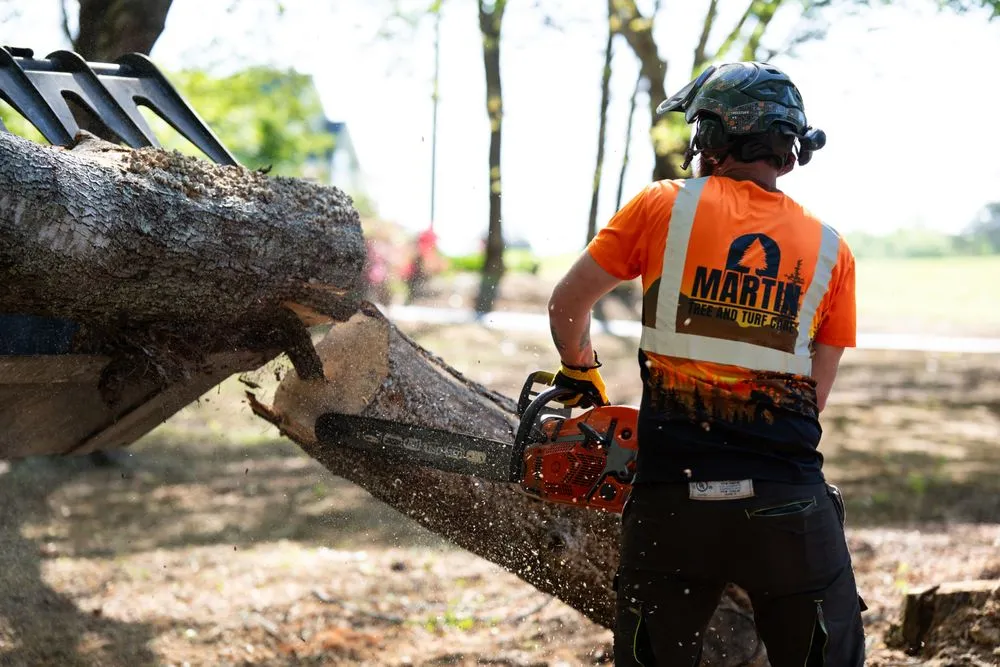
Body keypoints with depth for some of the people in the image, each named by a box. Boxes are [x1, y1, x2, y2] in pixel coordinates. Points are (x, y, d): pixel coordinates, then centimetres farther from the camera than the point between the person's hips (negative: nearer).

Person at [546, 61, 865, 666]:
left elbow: (567, 306, 8)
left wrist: (580, 376, 27)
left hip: (673, 502, 0)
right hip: (789, 503, 1)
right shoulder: (831, 252, 5)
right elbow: (816, 395, 7)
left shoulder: (664, 207, 0)